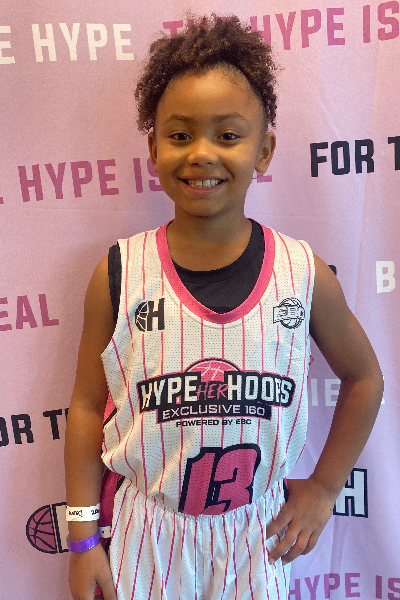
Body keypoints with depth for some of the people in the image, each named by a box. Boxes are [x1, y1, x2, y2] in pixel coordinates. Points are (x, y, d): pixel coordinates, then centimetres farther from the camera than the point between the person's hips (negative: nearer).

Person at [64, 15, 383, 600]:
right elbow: (88, 406, -5)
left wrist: (324, 489, 4)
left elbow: (363, 379, 3)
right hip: (148, 538, 0)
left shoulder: (305, 275, -13)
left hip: (258, 539, 1)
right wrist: (83, 541, -2)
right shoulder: (119, 274, -15)